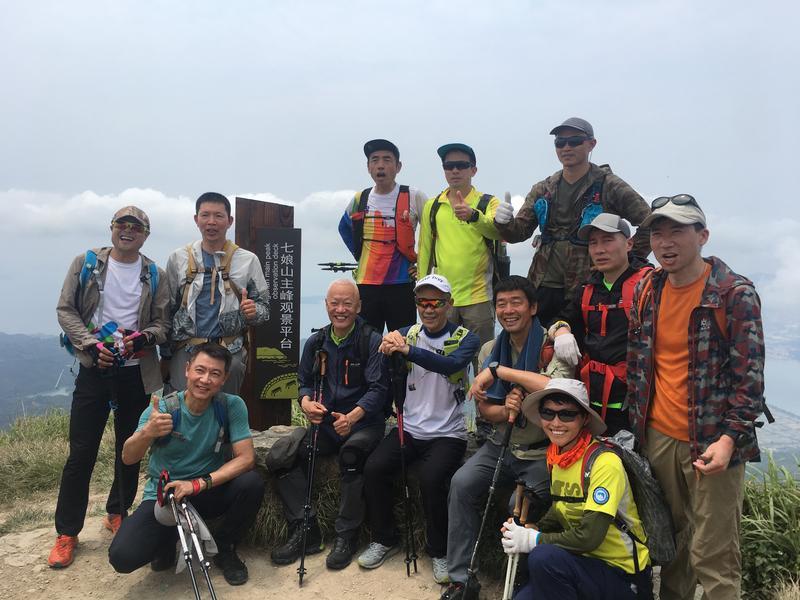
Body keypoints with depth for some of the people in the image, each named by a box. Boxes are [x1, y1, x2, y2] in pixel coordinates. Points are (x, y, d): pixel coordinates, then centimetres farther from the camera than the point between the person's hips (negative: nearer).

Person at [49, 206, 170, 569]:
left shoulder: (154, 275, 5)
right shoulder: (86, 263, 3)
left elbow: (163, 322, 5)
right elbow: (65, 310, 0)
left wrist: (144, 338, -16)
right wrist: (91, 345, -12)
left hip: (137, 372, 2)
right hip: (94, 369, -1)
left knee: (130, 449, 10)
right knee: (81, 452, 1)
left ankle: (117, 514, 30)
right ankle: (67, 532, 13)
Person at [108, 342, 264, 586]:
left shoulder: (231, 406, -14)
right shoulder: (162, 408, -15)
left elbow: (245, 457, -20)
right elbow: (128, 458, -24)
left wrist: (199, 483, -30)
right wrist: (147, 433, -46)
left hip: (209, 492, 1)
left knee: (252, 483, -28)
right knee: (122, 557, -24)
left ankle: (224, 549, 1)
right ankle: (167, 540, 12)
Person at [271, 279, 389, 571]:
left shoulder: (372, 341, -6)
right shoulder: (316, 342, 10)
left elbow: (378, 389, -14)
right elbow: (304, 382, 13)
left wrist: (352, 416, -32)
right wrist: (307, 402, -12)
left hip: (364, 422, -5)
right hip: (325, 422, 5)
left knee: (351, 454, -36)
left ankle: (346, 535, -16)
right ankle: (305, 531, -6)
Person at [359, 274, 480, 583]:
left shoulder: (465, 338, -4)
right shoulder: (407, 334, 7)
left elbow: (452, 364, -26)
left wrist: (407, 349, -40)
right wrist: (389, 347, -28)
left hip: (448, 433, -3)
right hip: (409, 428, 4)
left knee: (430, 477, -27)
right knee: (374, 467, -17)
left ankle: (439, 550, -1)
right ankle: (385, 539, 8)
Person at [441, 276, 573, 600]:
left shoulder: (553, 346, -11)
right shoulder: (490, 350, 6)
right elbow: (484, 409, 8)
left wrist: (499, 370, -28)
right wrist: (505, 410, -17)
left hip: (542, 450, -4)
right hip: (503, 444, 4)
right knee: (462, 484, -18)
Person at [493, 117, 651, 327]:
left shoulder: (608, 186, -1)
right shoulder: (542, 190, 13)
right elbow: (519, 232, 9)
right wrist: (504, 222, -11)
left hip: (587, 290, -4)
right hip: (543, 286, 4)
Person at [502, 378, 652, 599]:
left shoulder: (604, 462, -22)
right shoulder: (555, 458, 2)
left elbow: (588, 537, -27)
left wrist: (533, 539, -18)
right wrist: (530, 530, -6)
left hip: (623, 575, -7)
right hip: (583, 562, 7)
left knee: (543, 557, -30)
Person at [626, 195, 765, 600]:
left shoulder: (735, 293, -10)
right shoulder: (646, 292, 7)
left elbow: (749, 375, -11)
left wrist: (730, 438, -19)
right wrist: (638, 422, 13)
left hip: (711, 444, -5)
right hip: (657, 438, 5)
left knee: (712, 558, 1)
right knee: (671, 542, 17)